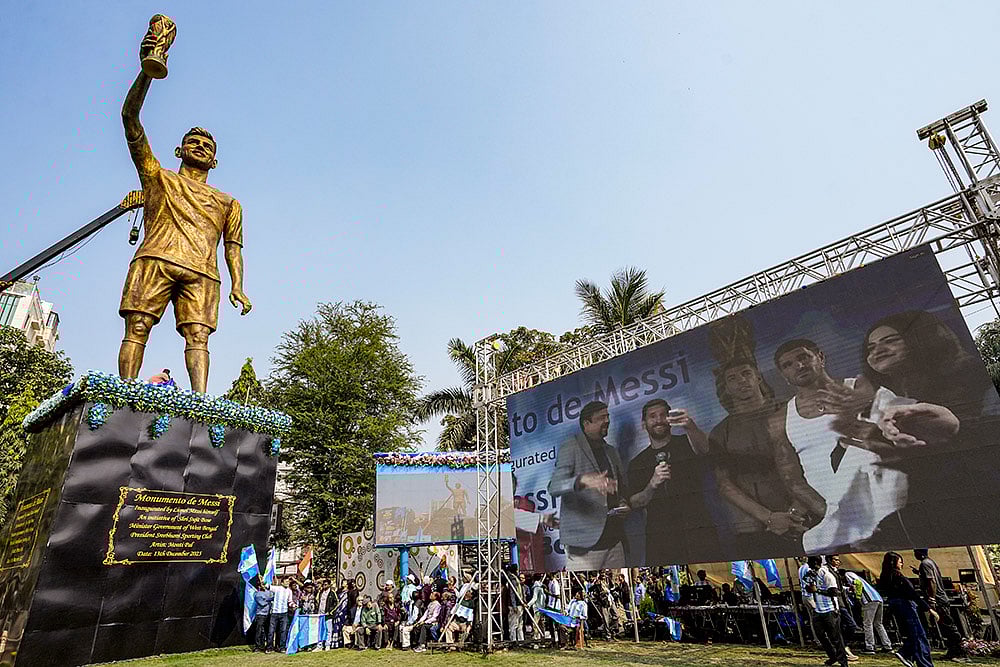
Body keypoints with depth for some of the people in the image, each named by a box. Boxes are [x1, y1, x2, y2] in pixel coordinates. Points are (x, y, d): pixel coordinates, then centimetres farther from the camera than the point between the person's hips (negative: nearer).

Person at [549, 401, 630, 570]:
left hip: (614, 540, 6)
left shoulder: (611, 451, 18)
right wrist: (583, 480, -36)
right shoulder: (570, 448, -5)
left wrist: (624, 503, 5)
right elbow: (553, 487, -17)